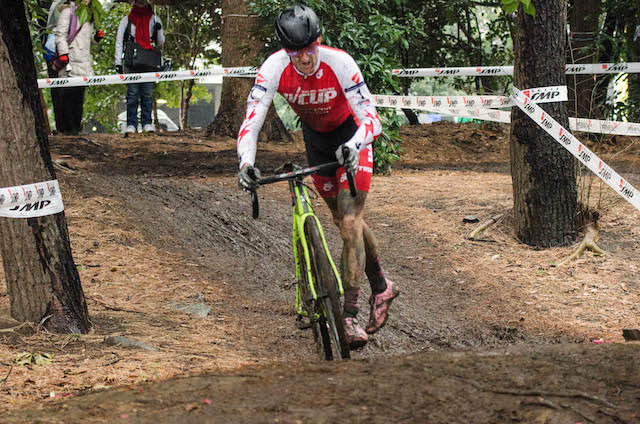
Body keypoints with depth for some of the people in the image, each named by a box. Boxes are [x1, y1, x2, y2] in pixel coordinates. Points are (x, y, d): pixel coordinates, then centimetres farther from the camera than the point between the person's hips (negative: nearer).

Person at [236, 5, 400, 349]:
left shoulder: (339, 63, -34)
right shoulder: (275, 68, -27)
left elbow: (370, 118, -36)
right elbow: (251, 121, -31)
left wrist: (355, 146, -57)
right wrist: (246, 163, -49)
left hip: (351, 137, -4)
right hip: (316, 138, 4)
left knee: (350, 222, -16)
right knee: (347, 220, 13)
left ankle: (349, 316, -15)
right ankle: (381, 288, 36)